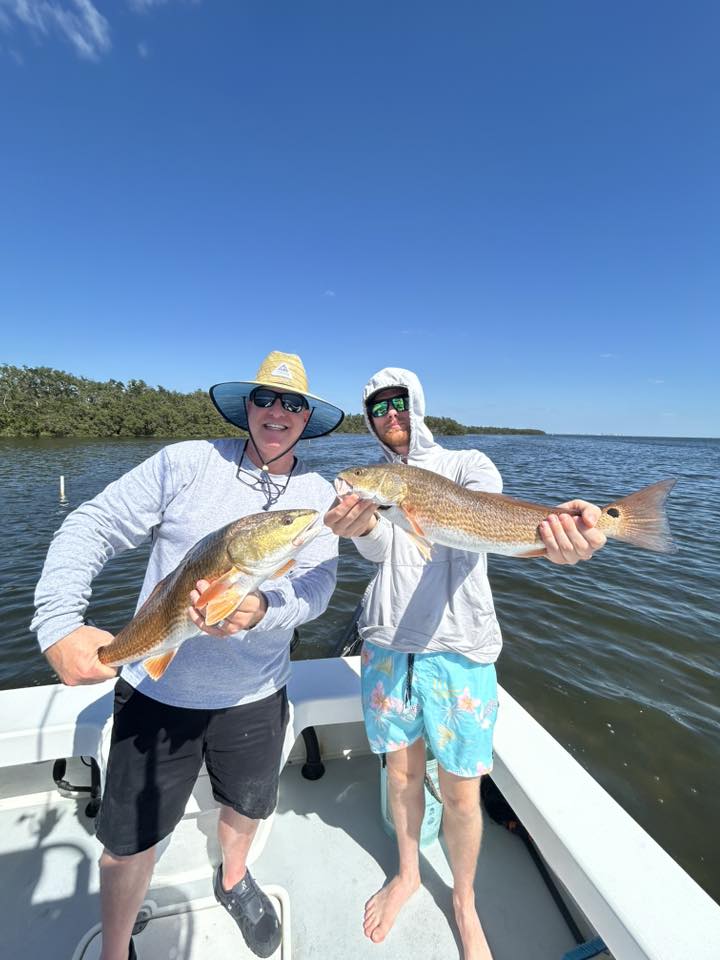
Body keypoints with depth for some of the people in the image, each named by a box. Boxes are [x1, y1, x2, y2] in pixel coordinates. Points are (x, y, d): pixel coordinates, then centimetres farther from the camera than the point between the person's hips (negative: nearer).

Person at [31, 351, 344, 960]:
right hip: (157, 688, -2)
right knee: (129, 838, 16)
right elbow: (91, 529, -10)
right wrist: (59, 624, -22)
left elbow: (318, 584, -14)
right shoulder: (186, 462, -11)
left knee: (247, 808, 26)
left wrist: (261, 610, -35)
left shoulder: (319, 496, -6)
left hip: (255, 696, 3)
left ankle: (233, 880, 62)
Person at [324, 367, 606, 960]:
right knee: (401, 769, 20)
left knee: (461, 792, 11)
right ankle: (407, 874, 48)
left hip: (459, 649, -2)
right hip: (388, 645, 3)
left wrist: (546, 527, -47)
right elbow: (376, 548, -11)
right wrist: (362, 525, -36)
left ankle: (464, 901, 42)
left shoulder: (466, 463, -2)